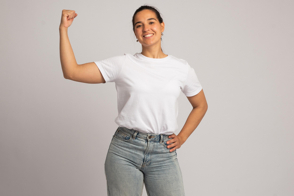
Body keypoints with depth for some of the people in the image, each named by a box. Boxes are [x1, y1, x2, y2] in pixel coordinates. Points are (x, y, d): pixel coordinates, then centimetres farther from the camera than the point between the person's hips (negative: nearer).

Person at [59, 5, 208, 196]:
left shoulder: (182, 68, 6)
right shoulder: (123, 63, 1)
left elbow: (201, 105, 20)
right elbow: (71, 72, -5)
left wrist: (182, 138, 10)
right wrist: (63, 29, -6)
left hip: (163, 154, 1)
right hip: (124, 151, -1)